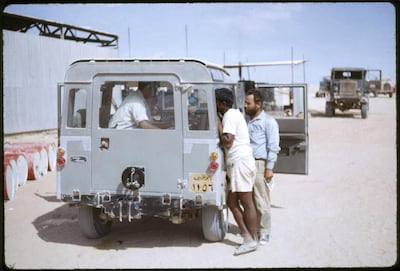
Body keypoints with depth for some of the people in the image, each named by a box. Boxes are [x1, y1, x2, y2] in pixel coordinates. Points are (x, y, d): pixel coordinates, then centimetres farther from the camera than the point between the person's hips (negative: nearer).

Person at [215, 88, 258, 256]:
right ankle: (247, 237, 11)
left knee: (247, 203, -5)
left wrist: (218, 125, -8)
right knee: (232, 202, 10)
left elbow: (227, 141, -17)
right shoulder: (235, 114, 20)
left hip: (240, 162, -10)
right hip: (237, 162, 10)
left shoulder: (230, 116, -11)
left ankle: (252, 241, 1)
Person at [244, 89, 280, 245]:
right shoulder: (245, 119, 15)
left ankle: (264, 233, 7)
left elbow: (273, 147, -8)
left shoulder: (268, 122, -5)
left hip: (260, 164, -6)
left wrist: (269, 168, -14)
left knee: (261, 201, -2)